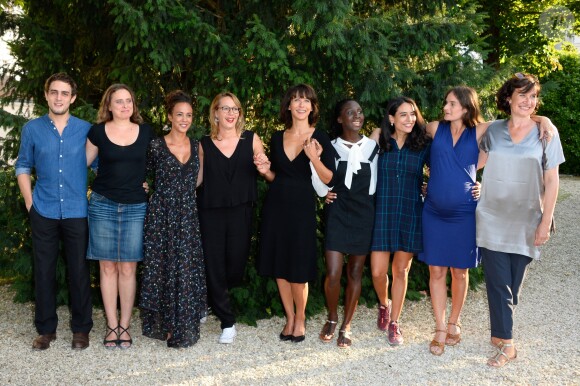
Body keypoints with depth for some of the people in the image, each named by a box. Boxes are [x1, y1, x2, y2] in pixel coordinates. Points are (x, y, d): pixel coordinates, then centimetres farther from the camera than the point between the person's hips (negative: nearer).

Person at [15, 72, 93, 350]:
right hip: (44, 212, 1)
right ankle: (46, 329, 19)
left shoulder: (86, 130, 1)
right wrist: (29, 201, 2)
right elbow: (23, 166, 9)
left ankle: (81, 328, 17)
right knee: (43, 271, 6)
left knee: (79, 271, 4)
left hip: (78, 212, -1)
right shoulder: (32, 129, 3)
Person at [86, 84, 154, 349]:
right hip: (103, 205, 0)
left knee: (128, 268, 1)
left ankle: (125, 325, 12)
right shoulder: (98, 132, 2)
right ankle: (111, 325, 13)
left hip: (135, 207, 0)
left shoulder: (146, 132, 5)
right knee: (108, 267, 4)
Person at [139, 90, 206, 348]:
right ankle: (163, 325, 15)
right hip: (161, 216, -3)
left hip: (188, 217, 3)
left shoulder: (196, 147, 8)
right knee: (162, 269, 2)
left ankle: (183, 328, 14)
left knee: (187, 271, 3)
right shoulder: (156, 146, -3)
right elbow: (146, 174, 8)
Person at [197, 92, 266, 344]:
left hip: (241, 212, 0)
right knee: (214, 266, 0)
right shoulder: (204, 144, 5)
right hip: (211, 212, 0)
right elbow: (198, 179, 10)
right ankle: (227, 322, 13)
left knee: (236, 265, 1)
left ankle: (214, 302, 33)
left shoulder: (251, 140, 3)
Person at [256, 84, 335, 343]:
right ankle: (290, 318, 21)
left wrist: (314, 158, -25)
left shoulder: (319, 138, -3)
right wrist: (265, 171, -4)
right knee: (278, 265, 6)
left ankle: (300, 319, 18)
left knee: (298, 268, -2)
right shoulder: (277, 138, 8)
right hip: (276, 205, 4)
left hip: (302, 207, -4)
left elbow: (328, 179, -9)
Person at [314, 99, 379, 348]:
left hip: (364, 214, 1)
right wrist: (323, 192, -1)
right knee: (333, 273, -8)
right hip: (337, 213, -1)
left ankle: (346, 326, 19)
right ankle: (332, 318, 18)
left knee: (355, 272, 6)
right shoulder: (331, 147, 0)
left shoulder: (372, 146, 3)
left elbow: (375, 183, 6)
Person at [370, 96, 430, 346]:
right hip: (382, 213, 0)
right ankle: (384, 305, 31)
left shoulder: (423, 147, 1)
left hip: (410, 215, 1)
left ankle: (394, 323, 22)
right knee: (378, 272, -2)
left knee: (401, 270, 7)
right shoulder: (379, 144, 0)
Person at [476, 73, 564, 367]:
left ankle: (499, 333, 22)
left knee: (513, 283, 7)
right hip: (492, 220, 1)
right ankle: (506, 343, 6)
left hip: (525, 222, 0)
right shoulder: (493, 130, 2)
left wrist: (545, 221, -5)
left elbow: (551, 181, -1)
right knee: (498, 282, -3)